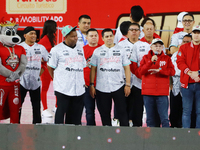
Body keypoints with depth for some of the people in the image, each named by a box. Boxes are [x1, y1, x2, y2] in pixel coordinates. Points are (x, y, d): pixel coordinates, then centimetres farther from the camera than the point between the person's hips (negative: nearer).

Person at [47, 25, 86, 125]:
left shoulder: (80, 48, 15)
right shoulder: (56, 49, -3)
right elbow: (50, 67, 2)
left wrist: (82, 81, 14)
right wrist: (57, 80, -1)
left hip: (79, 89, 5)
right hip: (63, 89, -5)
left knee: (76, 115, 6)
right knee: (61, 112, -5)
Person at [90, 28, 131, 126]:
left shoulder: (121, 50, 8)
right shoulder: (97, 51, 8)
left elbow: (127, 68, 7)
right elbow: (93, 69, 8)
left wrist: (127, 85, -1)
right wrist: (91, 85, 0)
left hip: (118, 87, -1)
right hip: (101, 88, 1)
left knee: (122, 111, -4)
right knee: (104, 114, 6)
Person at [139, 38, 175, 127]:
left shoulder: (166, 58, 10)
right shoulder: (146, 58, 10)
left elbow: (172, 71, -2)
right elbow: (141, 71, -4)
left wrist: (159, 70, -12)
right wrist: (151, 61, -14)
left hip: (162, 93, -1)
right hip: (148, 92, 1)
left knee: (164, 117, -5)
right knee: (150, 118, 6)